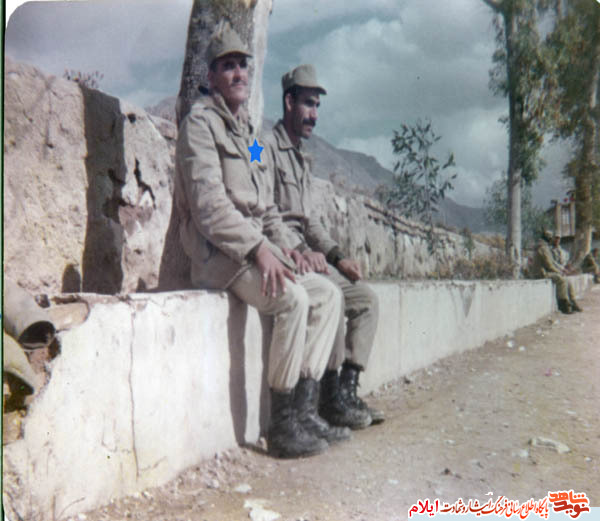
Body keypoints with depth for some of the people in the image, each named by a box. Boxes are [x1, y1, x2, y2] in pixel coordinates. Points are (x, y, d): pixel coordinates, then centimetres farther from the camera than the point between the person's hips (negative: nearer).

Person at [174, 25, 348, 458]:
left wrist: (282, 245, 7)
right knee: (293, 299, -29)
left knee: (328, 294, 0)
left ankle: (304, 410, -1)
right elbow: (209, 202, -17)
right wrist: (258, 248, -23)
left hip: (255, 248, 9)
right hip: (220, 252, -9)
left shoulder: (247, 129, 23)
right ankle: (283, 427, -17)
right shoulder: (201, 122, -4)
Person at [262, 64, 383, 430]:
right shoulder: (267, 147, -5)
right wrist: (300, 250, -25)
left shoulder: (302, 158, 24)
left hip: (305, 252, 9)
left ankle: (348, 389, -4)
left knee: (366, 298, -1)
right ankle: (331, 397, -17)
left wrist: (337, 256, 7)